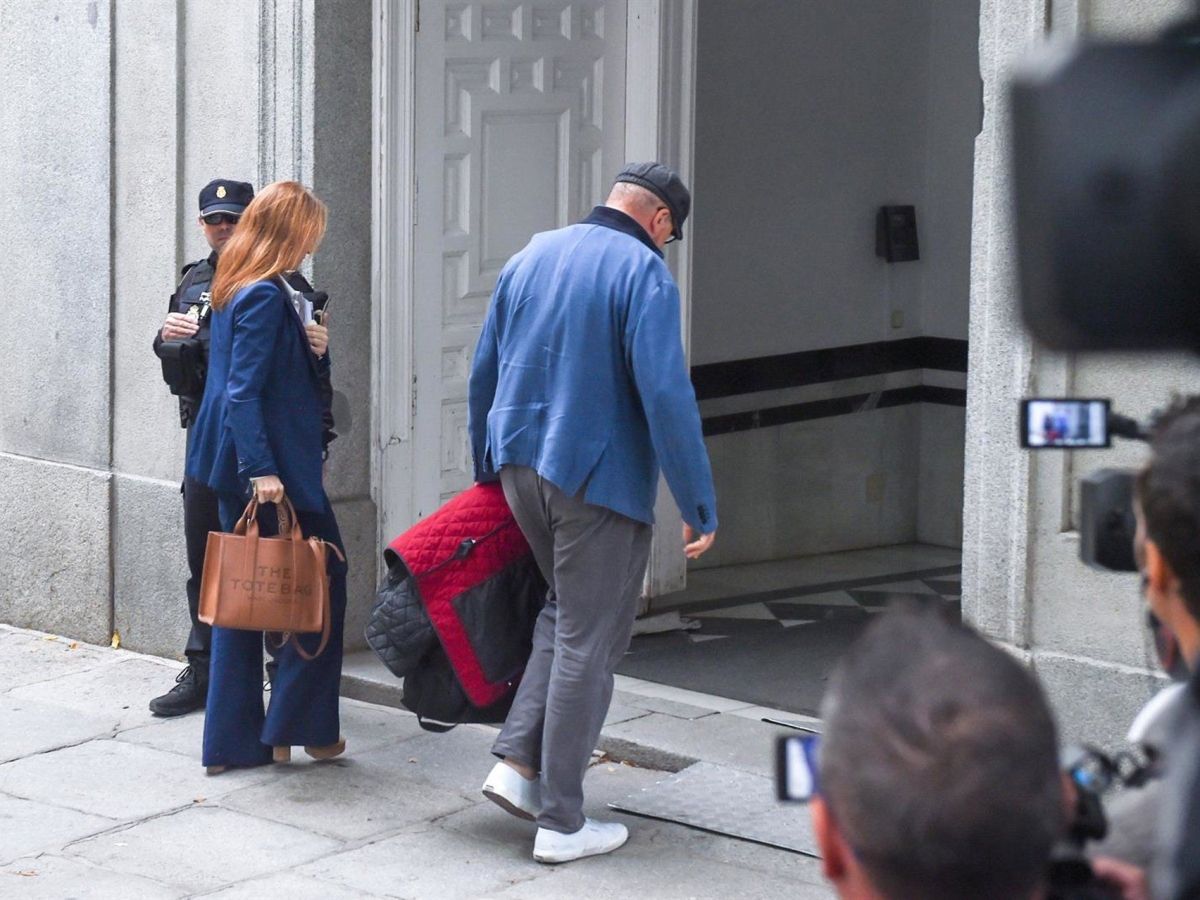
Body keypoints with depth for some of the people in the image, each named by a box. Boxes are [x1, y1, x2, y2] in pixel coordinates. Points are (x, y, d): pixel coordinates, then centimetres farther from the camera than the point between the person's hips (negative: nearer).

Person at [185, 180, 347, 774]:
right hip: (270, 462, -10)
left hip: (237, 468, 10)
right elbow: (244, 391, -22)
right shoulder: (265, 296, -16)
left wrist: (313, 345, 9)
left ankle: (233, 742, 14)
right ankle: (298, 726, 5)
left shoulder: (235, 288, 13)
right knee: (323, 582, 1)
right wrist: (262, 470, -25)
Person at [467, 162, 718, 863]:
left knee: (567, 614, 25)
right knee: (589, 645, 2)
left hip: (520, 466, 7)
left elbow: (484, 371, 16)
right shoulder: (644, 272, -12)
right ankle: (561, 823, 7)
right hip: (600, 479, -7)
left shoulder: (534, 255, 10)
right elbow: (666, 396, -20)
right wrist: (701, 507, -16)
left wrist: (487, 467, 27)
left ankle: (518, 763, 13)